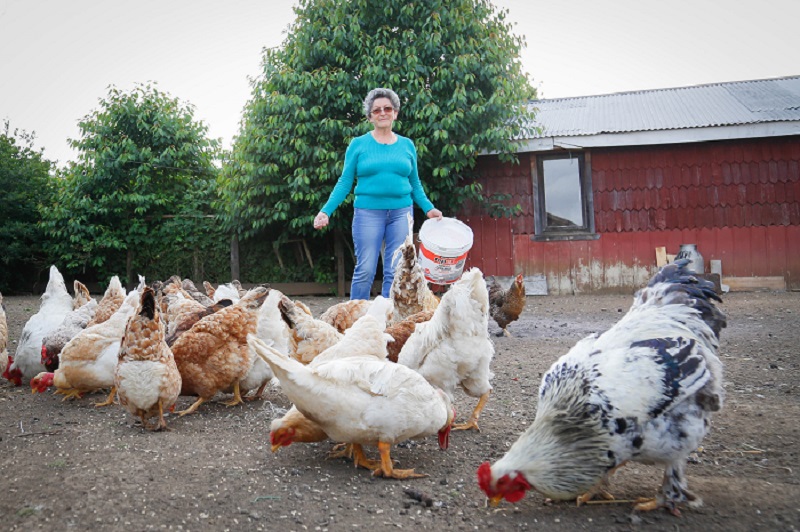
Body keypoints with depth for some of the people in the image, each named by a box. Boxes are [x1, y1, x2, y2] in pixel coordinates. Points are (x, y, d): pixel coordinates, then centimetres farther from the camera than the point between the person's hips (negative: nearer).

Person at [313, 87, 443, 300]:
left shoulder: (407, 145, 11)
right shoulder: (358, 144, 3)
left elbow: (415, 183, 17)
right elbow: (344, 182, 3)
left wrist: (429, 208, 4)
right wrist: (325, 211, -7)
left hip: (401, 212, 3)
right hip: (368, 212, -2)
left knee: (395, 272, 3)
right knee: (365, 271, -3)